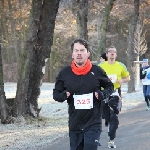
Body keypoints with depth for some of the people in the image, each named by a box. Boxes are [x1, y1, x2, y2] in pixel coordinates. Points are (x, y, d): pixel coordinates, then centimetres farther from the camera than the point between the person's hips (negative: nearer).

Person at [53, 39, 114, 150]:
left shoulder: (97, 71, -3)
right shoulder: (65, 73, 1)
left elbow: (110, 86, 12)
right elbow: (56, 93, 11)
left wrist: (103, 94, -9)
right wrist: (63, 95, -11)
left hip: (93, 124, -3)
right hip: (74, 123, 3)